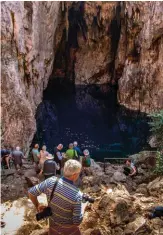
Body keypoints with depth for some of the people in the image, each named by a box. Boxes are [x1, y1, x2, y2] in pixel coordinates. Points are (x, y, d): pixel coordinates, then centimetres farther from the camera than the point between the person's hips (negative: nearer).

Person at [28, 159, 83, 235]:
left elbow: (31, 193, -11)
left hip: (53, 223, 3)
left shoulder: (51, 181, -23)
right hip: (68, 228, -3)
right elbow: (77, 221, -24)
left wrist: (37, 206, 5)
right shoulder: (77, 194, -32)